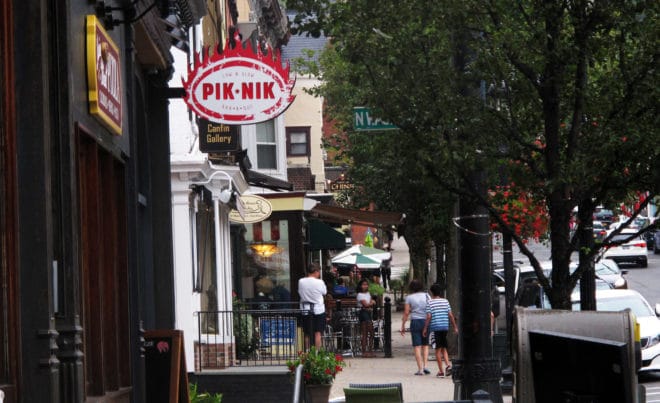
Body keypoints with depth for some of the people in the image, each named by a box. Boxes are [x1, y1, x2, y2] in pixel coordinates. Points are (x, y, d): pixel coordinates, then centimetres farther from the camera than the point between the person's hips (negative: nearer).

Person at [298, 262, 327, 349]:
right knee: (318, 333, 1)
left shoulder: (301, 281, -3)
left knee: (307, 334, 10)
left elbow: (300, 293, 7)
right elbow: (324, 293, 2)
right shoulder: (319, 282, -12)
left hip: (305, 309, 3)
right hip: (318, 309, -3)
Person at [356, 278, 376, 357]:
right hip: (363, 313, -8)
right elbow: (365, 304, -15)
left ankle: (370, 350, 11)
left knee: (371, 333, 6)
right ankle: (364, 352, -7)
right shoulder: (360, 295, -7)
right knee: (364, 333, -8)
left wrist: (369, 303, -10)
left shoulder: (368, 293, 17)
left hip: (369, 313, 8)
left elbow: (373, 304, 11)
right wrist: (371, 303, 2)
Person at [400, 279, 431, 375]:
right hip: (426, 321, 2)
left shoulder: (409, 297, 0)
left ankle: (420, 369, -6)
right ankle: (425, 366, -2)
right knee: (425, 345, 13)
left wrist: (403, 326, 2)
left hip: (415, 322, -2)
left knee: (417, 346, 0)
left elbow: (406, 313, -3)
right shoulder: (426, 295, 6)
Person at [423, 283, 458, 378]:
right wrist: (455, 327, 10)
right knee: (443, 348, 15)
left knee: (438, 349, 1)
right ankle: (448, 364, -7)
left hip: (435, 327, -4)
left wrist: (425, 329, -4)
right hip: (445, 327, 4)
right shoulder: (445, 301, 7)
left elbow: (428, 317, -9)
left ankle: (441, 371, 0)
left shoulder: (430, 302, -3)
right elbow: (450, 315, 5)